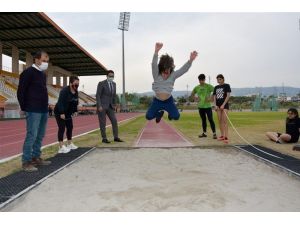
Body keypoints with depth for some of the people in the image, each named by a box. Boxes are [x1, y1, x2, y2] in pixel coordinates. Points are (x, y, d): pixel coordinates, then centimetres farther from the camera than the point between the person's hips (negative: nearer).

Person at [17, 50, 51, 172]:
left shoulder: (43, 74, 17)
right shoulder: (28, 72, -8)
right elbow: (20, 91, -10)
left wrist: (45, 106, 14)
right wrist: (24, 108, -8)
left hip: (44, 110, 8)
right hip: (33, 111, -8)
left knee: (40, 136, 12)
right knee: (32, 135, -7)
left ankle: (36, 158, 22)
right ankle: (26, 162, 1)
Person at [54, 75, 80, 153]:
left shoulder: (76, 92, 1)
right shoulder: (64, 91, -23)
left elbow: (75, 102, 9)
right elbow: (60, 102, -28)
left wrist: (75, 111, 5)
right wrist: (62, 113, -30)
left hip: (68, 113, 9)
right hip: (59, 112, -8)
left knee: (70, 127, 12)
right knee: (62, 128, -10)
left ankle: (69, 144, 26)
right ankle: (61, 147, -8)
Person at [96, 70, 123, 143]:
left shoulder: (114, 84, 8)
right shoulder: (101, 83, -11)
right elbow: (97, 95, -14)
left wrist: (114, 105, 11)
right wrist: (99, 106, -21)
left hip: (110, 106, 6)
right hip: (102, 106, -6)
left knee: (114, 121, 0)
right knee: (103, 123, -1)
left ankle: (116, 137, 6)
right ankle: (104, 138, 8)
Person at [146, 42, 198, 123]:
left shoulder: (173, 75, -7)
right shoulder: (156, 75, -11)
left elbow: (184, 69, -19)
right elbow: (154, 64, -27)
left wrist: (190, 60, -38)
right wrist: (156, 51, -45)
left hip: (168, 101, 0)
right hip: (157, 101, 0)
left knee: (176, 116, -10)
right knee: (148, 116, -4)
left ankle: (170, 113, 30)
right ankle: (160, 113, 30)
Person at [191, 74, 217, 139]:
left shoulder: (208, 86, -6)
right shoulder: (196, 87, 8)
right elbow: (192, 94, 23)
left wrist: (211, 97, -17)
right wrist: (195, 98, 6)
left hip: (208, 106, -5)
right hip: (200, 106, 5)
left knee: (210, 119, -6)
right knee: (203, 120, 13)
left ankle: (214, 133, -1)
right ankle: (204, 133, 22)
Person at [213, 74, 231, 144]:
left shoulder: (226, 86, -1)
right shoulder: (216, 87, 13)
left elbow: (228, 96, -8)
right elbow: (214, 97, 13)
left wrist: (223, 105, -15)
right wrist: (215, 105, -2)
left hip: (224, 105, -5)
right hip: (218, 106, 5)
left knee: (224, 121, -12)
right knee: (220, 121, 7)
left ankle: (226, 137, -13)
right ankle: (222, 135, 16)